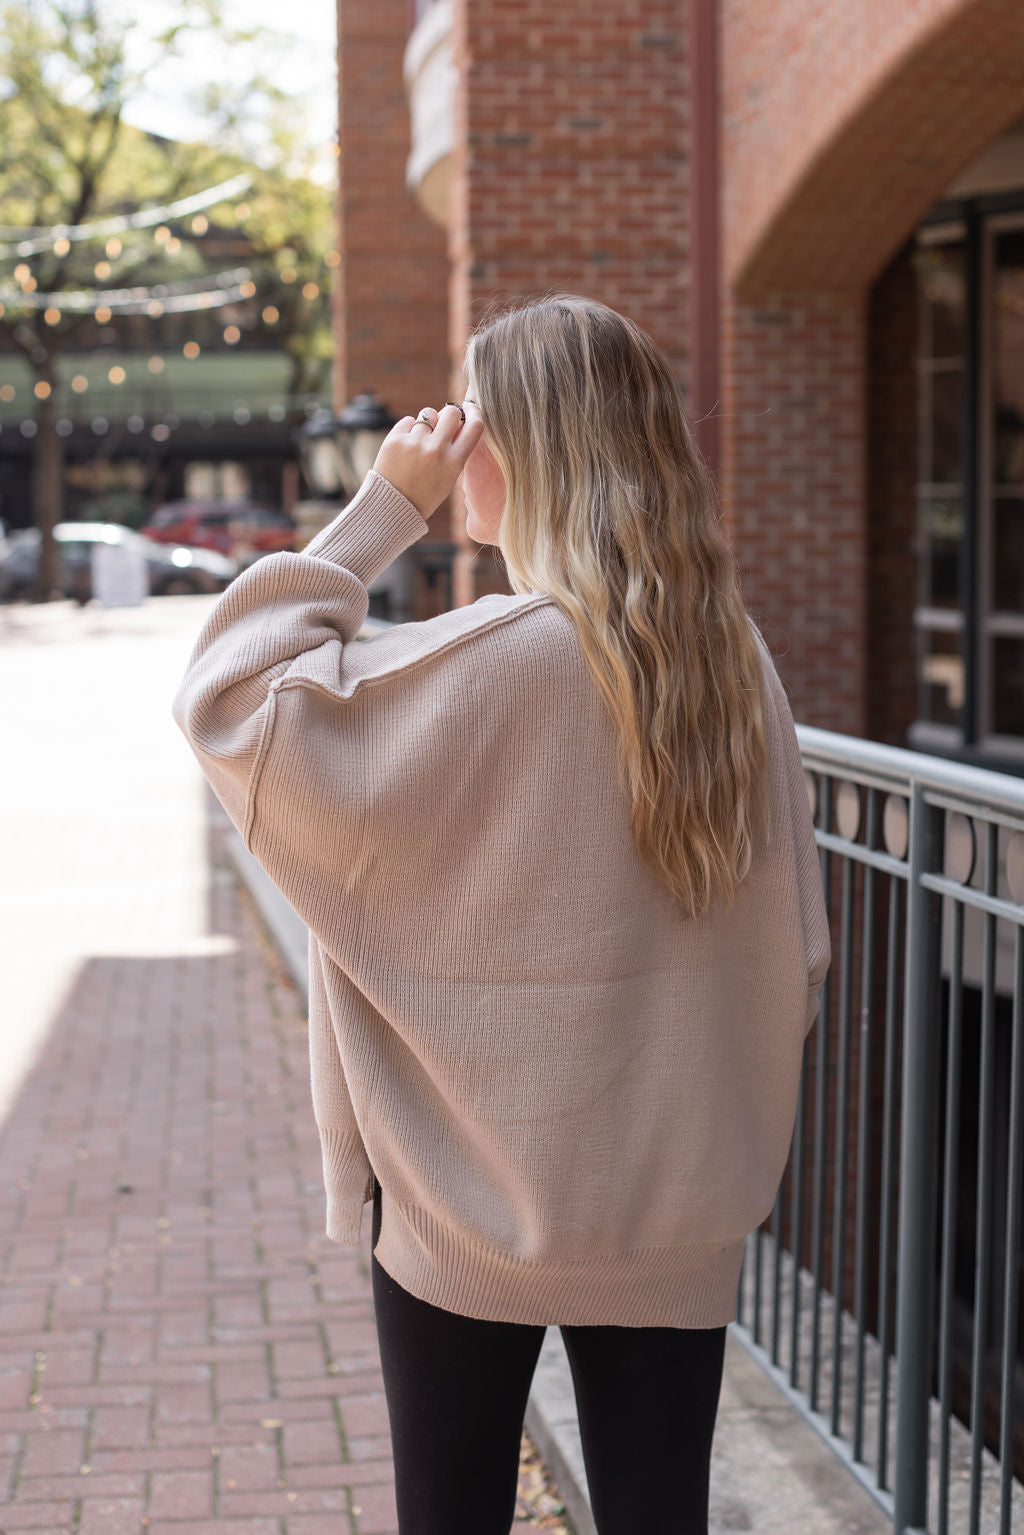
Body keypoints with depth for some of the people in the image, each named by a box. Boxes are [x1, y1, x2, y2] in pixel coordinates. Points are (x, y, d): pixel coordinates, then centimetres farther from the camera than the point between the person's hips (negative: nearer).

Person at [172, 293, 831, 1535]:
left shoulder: (489, 662, -20)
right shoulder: (737, 661, -1)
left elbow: (232, 699, -14)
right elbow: (795, 950, 5)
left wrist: (379, 511, -11)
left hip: (475, 1204, -5)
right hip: (680, 1214, 5)